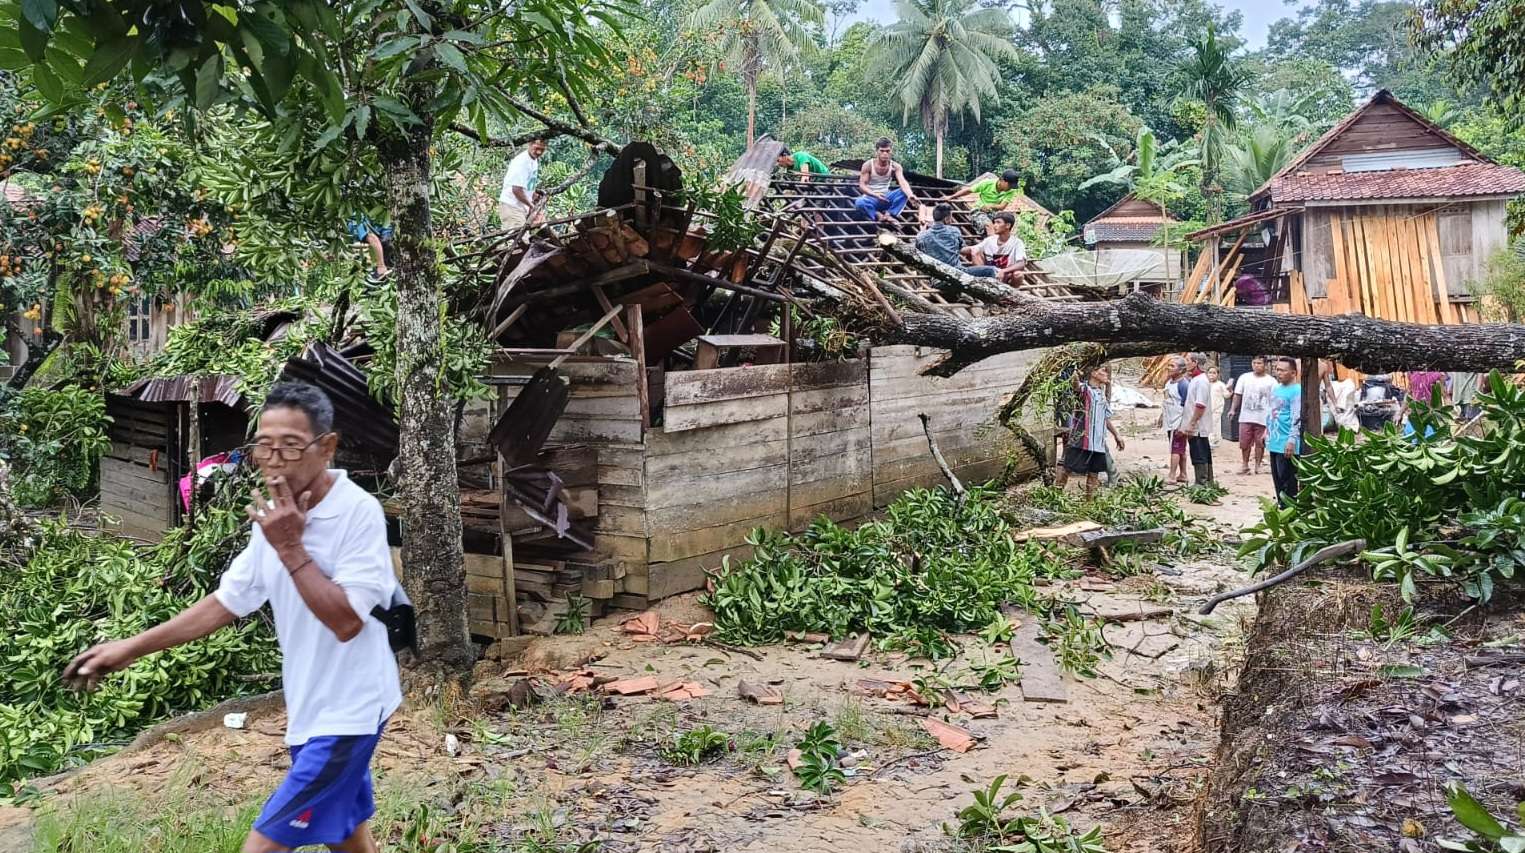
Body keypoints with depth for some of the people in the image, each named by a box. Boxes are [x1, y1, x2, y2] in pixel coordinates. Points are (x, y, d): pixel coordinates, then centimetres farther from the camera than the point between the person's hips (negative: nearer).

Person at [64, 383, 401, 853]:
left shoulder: (359, 512, -21)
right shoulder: (276, 516, 4)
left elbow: (346, 621, -25)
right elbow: (227, 601, 13)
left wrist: (289, 548, -25)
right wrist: (131, 647, 11)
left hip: (345, 713, -8)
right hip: (310, 710, 8)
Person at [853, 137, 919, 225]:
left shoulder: (895, 166, -7)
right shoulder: (868, 165, -11)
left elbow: (903, 182, -23)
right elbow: (862, 185, -15)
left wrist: (910, 195, -45)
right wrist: (875, 195, -34)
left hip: (886, 198, 3)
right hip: (871, 198, -3)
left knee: (906, 192, -22)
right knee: (859, 202, -38)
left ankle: (889, 214, -25)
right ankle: (878, 215, -20)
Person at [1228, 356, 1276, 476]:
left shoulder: (1271, 381, 1)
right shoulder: (1244, 378, 7)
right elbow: (1237, 395, 8)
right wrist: (1233, 409, -2)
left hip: (1262, 418, -2)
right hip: (1246, 417, 2)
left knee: (1260, 443, 4)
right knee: (1244, 443, 5)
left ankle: (1258, 466, 16)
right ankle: (1244, 465, 18)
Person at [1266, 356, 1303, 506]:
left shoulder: (1296, 391, -13)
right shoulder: (1276, 388, 14)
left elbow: (1297, 418, -19)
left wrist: (1292, 440, -24)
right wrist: (1267, 431, 24)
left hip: (1286, 445, -9)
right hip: (1274, 443, 9)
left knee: (1287, 480, -3)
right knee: (1277, 479, 15)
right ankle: (1281, 505, 24)